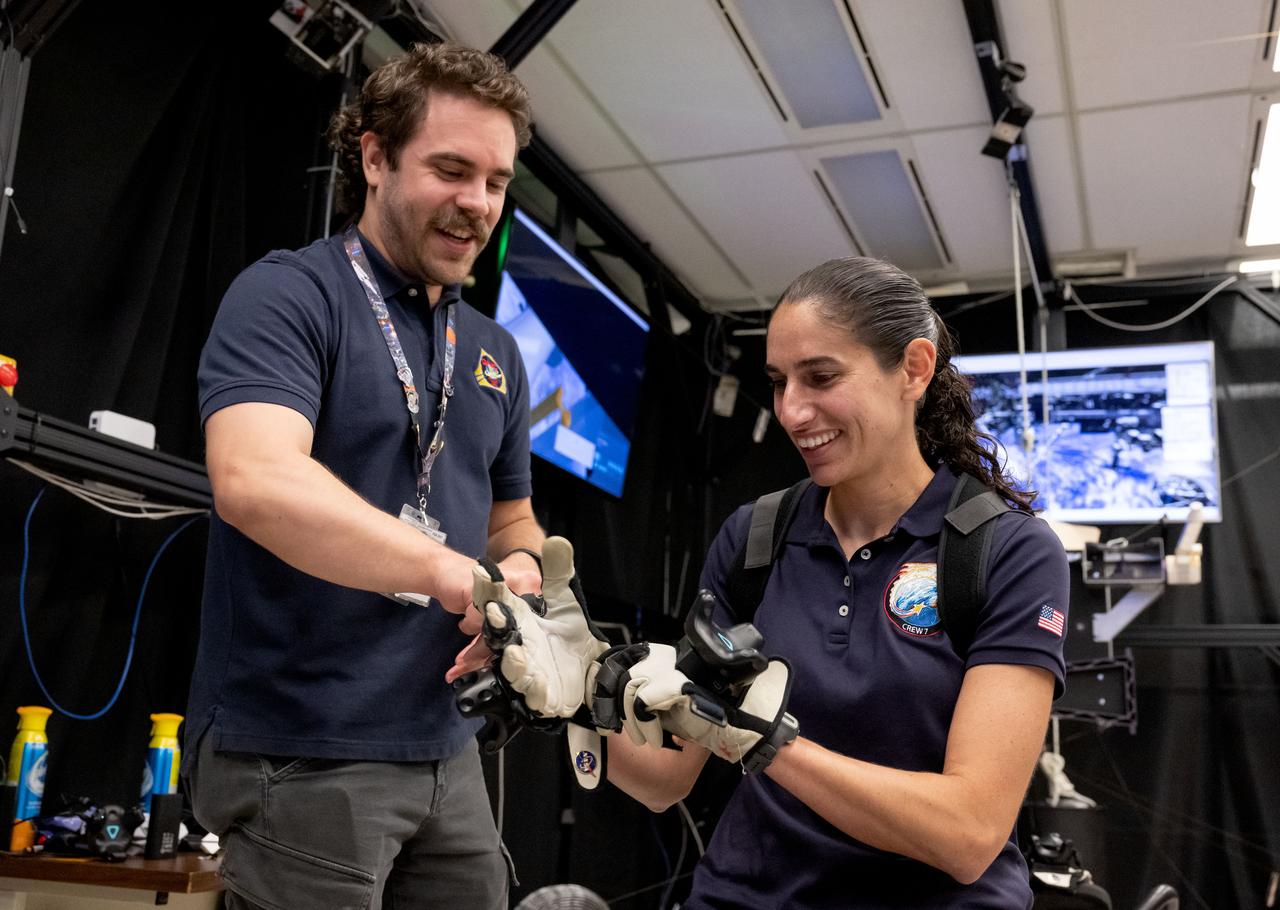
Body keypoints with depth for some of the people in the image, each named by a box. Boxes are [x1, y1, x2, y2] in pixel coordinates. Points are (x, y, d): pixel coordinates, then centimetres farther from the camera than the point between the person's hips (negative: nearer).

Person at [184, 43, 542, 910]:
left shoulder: (496, 352, 12)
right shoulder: (288, 294, -10)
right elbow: (254, 480, -27)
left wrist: (522, 566, -3)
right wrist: (452, 572, -40)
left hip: (446, 752, 7)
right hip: (299, 755, -7)